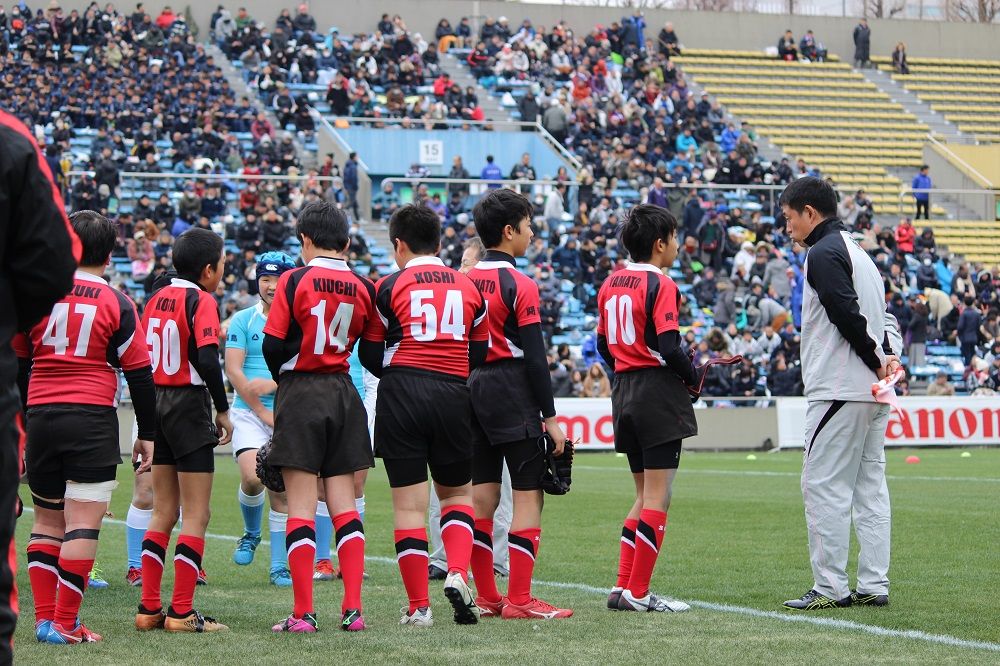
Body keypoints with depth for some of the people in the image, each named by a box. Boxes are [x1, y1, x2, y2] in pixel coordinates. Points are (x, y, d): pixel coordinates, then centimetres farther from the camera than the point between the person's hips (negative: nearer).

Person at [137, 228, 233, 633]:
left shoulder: (157, 299, 10)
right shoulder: (200, 301, -11)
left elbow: (141, 355, 12)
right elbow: (207, 360, -21)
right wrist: (223, 410, -11)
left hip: (156, 402, 7)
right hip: (189, 406, -7)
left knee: (164, 511, 13)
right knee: (196, 515, -2)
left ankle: (149, 608, 12)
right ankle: (182, 613, -5)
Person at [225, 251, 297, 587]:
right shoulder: (243, 320, 4)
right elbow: (233, 370, -3)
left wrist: (272, 384, -18)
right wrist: (262, 412, -8)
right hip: (249, 412, -1)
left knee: (282, 492, 1)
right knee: (252, 477, -20)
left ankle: (278, 566, 10)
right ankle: (251, 534, 9)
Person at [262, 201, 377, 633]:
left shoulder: (295, 281, -10)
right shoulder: (362, 288, 3)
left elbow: (273, 344, -10)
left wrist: (283, 376, 9)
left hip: (300, 393, -4)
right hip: (344, 394, 4)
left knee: (301, 505, -2)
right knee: (343, 504, 9)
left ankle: (303, 613, -5)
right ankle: (353, 609, 3)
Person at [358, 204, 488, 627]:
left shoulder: (389, 287, 1)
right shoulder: (468, 287, 10)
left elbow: (370, 355, 3)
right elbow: (480, 355, 11)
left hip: (401, 398, -2)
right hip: (454, 397, 2)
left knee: (409, 503, 1)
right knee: (457, 493, 18)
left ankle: (418, 606, 2)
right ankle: (458, 573, -7)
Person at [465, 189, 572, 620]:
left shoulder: (465, 281, 9)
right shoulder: (518, 285, -11)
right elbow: (535, 357, -14)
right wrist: (550, 417, -11)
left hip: (472, 390, 7)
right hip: (511, 391, -7)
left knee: (482, 495, 10)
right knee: (529, 494, -4)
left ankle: (485, 597, 14)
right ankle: (519, 600, -7)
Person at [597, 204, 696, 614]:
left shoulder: (610, 285, 12)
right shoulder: (660, 285, -12)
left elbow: (603, 345, 16)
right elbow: (669, 347, -19)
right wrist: (693, 377, -4)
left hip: (624, 393, 8)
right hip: (659, 395, -8)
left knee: (645, 496, 16)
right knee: (658, 498, -3)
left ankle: (623, 586, 11)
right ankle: (638, 593, -4)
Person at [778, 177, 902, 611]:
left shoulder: (823, 253, -10)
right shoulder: (857, 252, 21)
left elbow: (848, 315, -20)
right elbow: (882, 315, 18)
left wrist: (876, 361, -9)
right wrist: (890, 355, 1)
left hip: (839, 389, -10)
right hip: (874, 394, 10)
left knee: (824, 486, -6)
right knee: (869, 486, 10)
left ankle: (830, 588, -6)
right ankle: (874, 586, 11)